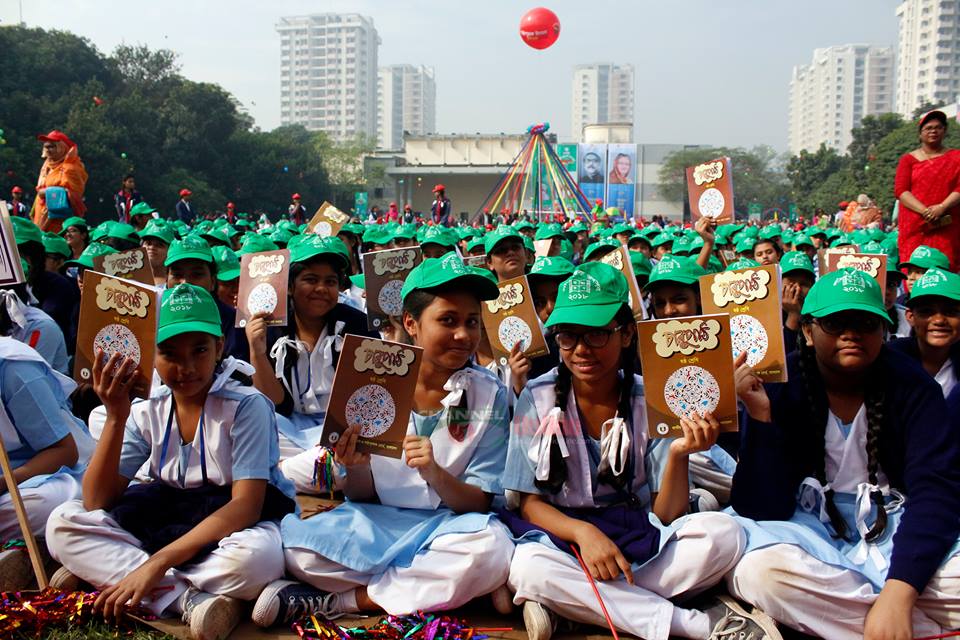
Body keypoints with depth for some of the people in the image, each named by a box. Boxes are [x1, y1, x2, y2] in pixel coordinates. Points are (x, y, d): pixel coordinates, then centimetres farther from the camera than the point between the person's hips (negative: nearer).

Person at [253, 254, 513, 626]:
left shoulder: (489, 395, -5)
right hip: (374, 522, 0)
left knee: (491, 549, -34)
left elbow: (479, 503, -5)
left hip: (446, 526, 0)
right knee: (298, 551, -27)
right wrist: (357, 466, -21)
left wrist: (435, 474, -25)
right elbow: (361, 495, 2)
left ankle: (337, 602, -17)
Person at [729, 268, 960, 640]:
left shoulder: (910, 385, -5)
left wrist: (898, 592, -32)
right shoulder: (780, 386, -10)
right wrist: (760, 417, -28)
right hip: (808, 522, 0)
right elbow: (764, 510, -13)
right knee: (759, 569, -34)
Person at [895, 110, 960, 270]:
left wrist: (942, 207, -17)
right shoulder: (908, 159, 11)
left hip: (946, 228, 0)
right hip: (914, 228, 0)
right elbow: (900, 190, 0)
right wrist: (925, 211, -14)